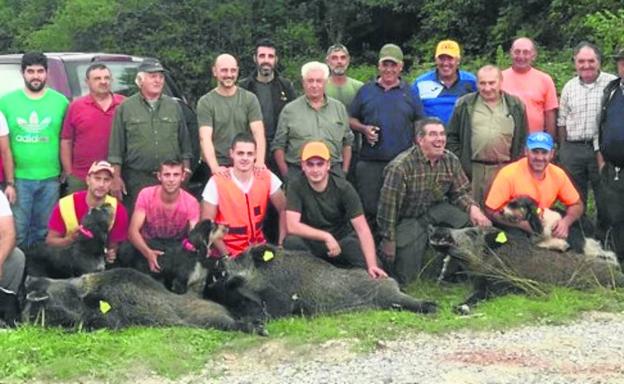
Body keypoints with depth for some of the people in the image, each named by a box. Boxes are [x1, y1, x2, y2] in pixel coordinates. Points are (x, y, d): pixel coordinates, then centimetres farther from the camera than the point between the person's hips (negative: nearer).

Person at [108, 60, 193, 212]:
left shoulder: (174, 107, 12)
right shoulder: (125, 108, 4)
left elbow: (185, 143, 15)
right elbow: (116, 148, 1)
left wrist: (185, 170, 9)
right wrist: (116, 177, -4)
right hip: (136, 180, -2)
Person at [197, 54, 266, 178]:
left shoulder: (250, 99, 5)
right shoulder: (205, 102, 0)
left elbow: (258, 132, -4)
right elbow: (205, 138, -10)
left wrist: (260, 161, -21)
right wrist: (214, 167, -26)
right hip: (220, 167, -1)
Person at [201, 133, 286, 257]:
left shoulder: (267, 177, -5)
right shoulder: (217, 182, -12)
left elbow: (283, 210, 5)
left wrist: (281, 244, -4)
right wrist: (226, 254, -14)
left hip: (259, 246, 3)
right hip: (229, 251, -3)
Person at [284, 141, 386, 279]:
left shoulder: (344, 188, -15)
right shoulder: (296, 187, -13)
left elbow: (362, 228, -22)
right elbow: (292, 226, -22)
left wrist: (372, 265, -34)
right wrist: (326, 236, -31)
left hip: (341, 241, 0)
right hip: (311, 243, 1)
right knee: (291, 242, -30)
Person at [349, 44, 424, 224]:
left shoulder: (410, 93, 9)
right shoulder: (366, 91, 9)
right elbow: (351, 120, 13)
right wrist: (363, 129, -9)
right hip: (369, 162, 0)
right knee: (368, 208, 2)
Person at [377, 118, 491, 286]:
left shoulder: (451, 161, -7)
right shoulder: (400, 166, -25)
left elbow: (460, 192, 2)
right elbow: (388, 206, -21)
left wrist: (473, 208, -21)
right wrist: (388, 241, -17)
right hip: (408, 219, -5)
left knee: (481, 223, -17)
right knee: (407, 278, -4)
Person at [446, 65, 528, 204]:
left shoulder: (516, 105, 9)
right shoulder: (465, 105, 6)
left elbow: (523, 139, 10)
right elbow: (451, 137, 8)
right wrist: (458, 164, -1)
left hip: (506, 171, 1)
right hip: (472, 170, 0)